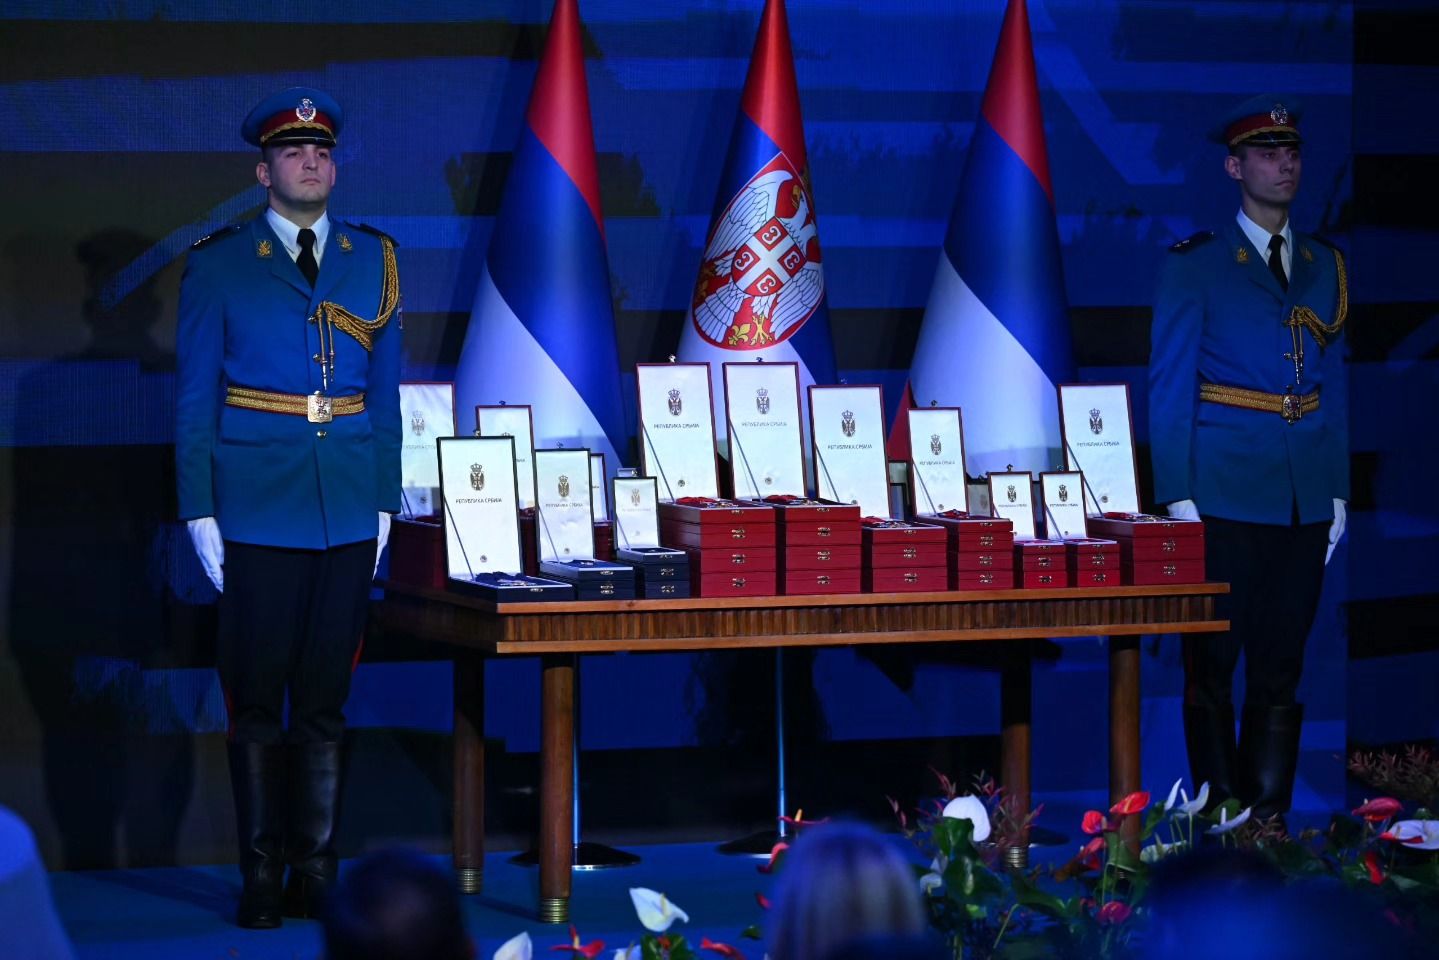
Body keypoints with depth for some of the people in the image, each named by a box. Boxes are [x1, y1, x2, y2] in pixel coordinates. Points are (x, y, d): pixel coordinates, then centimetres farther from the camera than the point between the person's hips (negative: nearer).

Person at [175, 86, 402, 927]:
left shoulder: (373, 260, 11)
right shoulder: (219, 266, 3)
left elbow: (386, 392, 13)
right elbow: (195, 398, 3)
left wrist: (384, 503, 8)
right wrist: (200, 512, -3)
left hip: (349, 510, 2)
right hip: (258, 510, -2)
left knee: (325, 700, 5)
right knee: (257, 701, 1)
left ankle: (318, 872, 11)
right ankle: (262, 878, 6)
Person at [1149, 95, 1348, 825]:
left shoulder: (1324, 266, 13)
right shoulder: (1195, 266, 0)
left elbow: (1334, 384, 15)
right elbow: (1167, 389, -3)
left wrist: (1337, 492, 10)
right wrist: (1177, 498, -9)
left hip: (1305, 503, 4)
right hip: (1225, 497, -4)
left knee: (1281, 668, 6)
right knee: (1214, 663, 0)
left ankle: (1269, 819, 11)